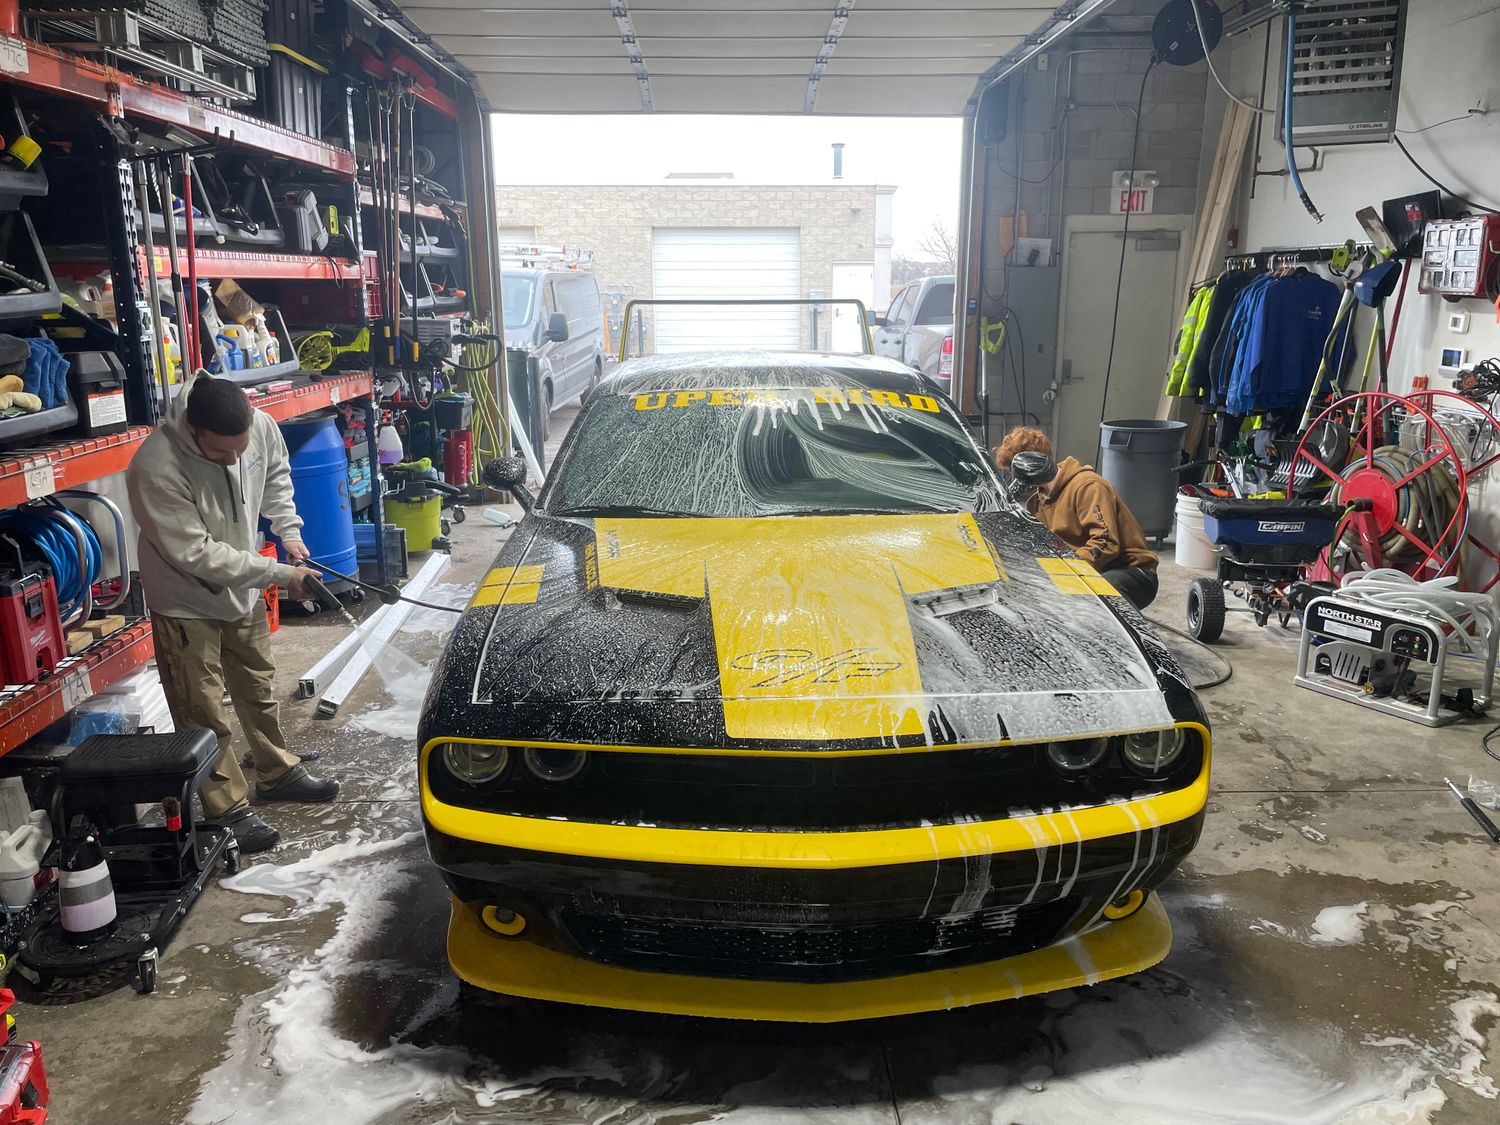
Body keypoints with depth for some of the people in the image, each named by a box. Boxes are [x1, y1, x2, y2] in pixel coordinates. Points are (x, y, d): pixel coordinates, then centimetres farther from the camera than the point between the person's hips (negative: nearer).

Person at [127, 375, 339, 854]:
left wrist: (290, 532, -3)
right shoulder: (157, 468, -34)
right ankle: (230, 809, 17)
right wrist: (281, 574, -26)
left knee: (258, 689, 21)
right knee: (204, 715, 3)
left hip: (242, 590, 6)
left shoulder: (261, 426, -18)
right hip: (187, 603, -6)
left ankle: (278, 774, 38)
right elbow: (197, 555, -30)